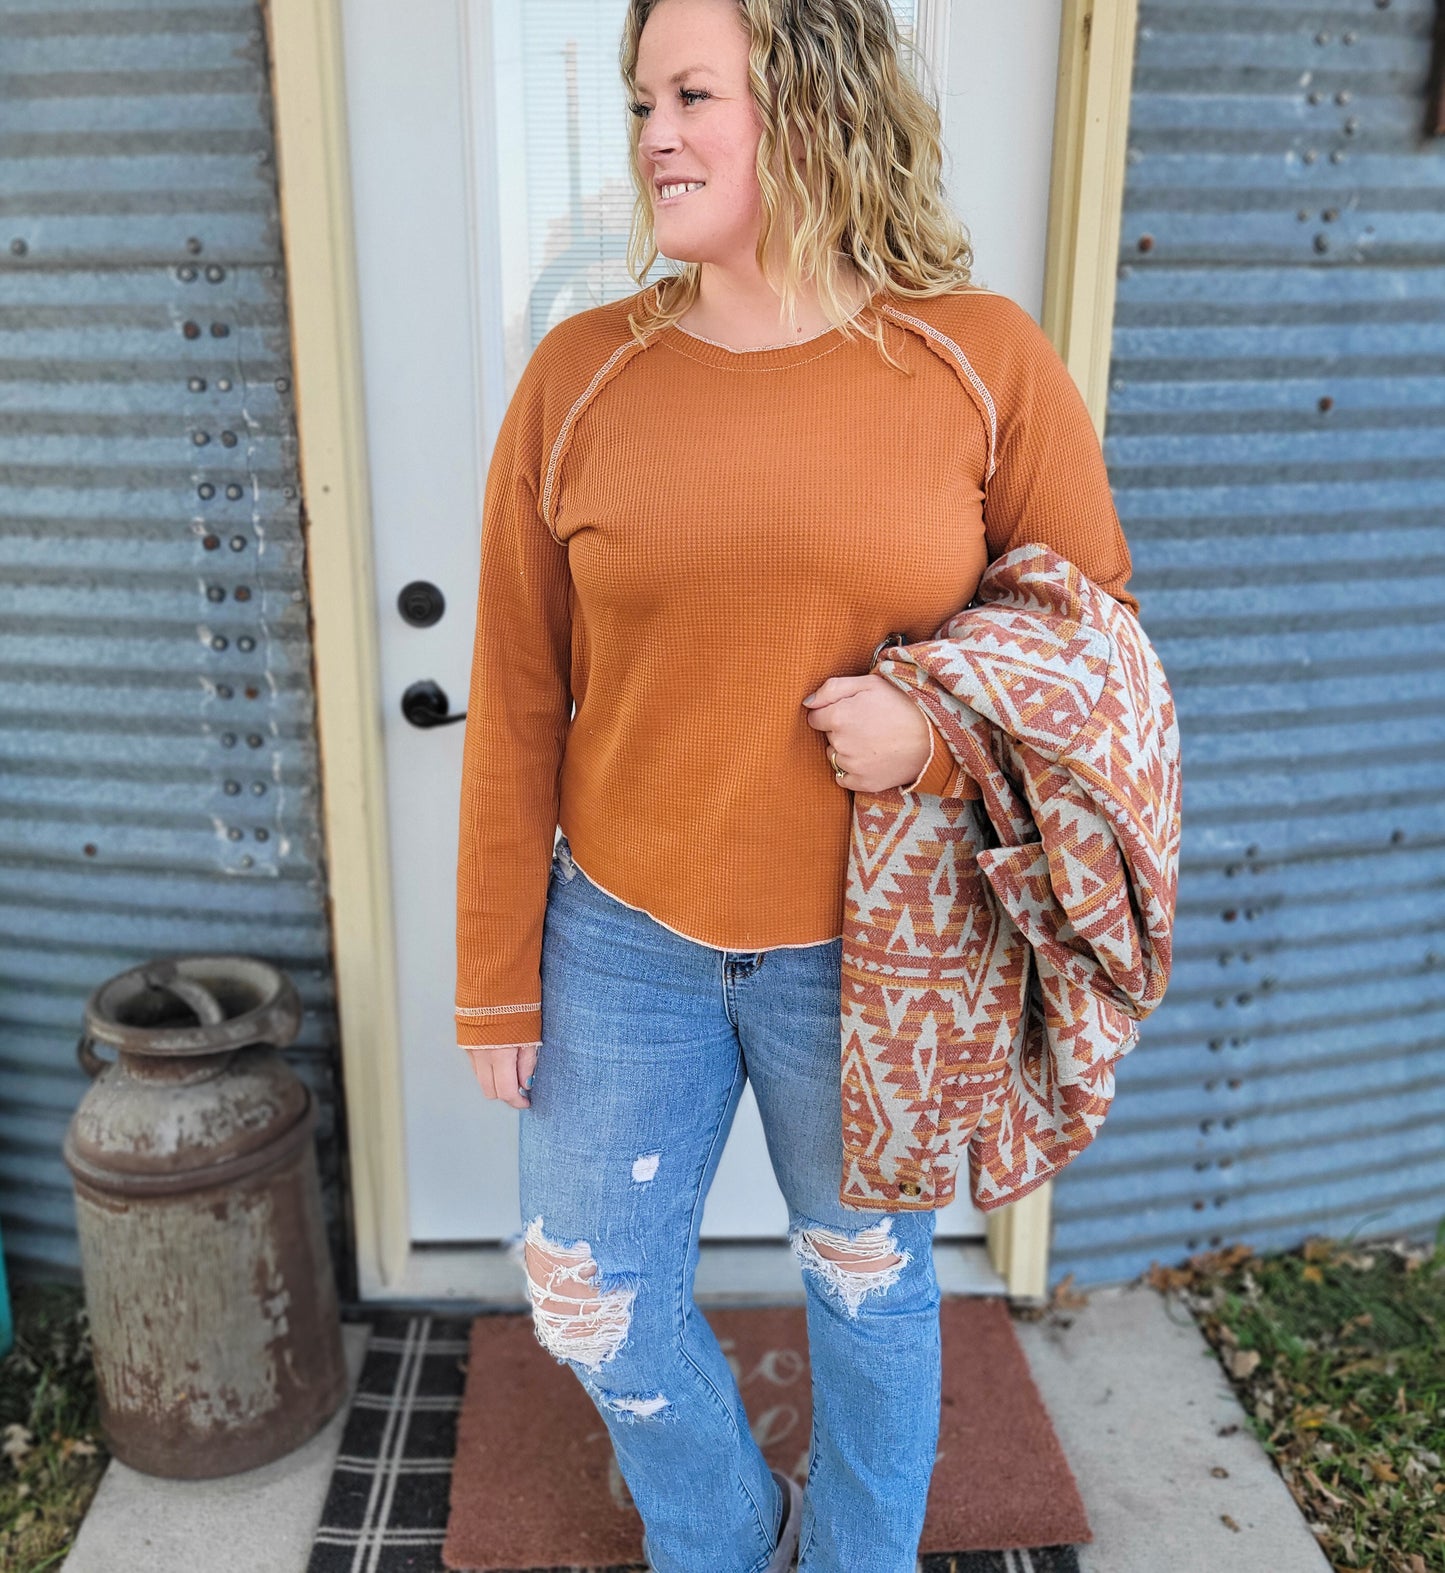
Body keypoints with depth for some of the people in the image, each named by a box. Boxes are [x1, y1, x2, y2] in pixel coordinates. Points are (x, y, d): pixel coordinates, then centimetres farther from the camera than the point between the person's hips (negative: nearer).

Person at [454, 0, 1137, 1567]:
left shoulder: (984, 361, -7)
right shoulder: (579, 374, -3)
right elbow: (514, 700, -1)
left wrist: (944, 730, -20)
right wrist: (498, 973, 1)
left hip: (866, 949, -1)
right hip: (623, 937, 2)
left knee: (870, 1284, 19)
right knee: (590, 1302, 15)